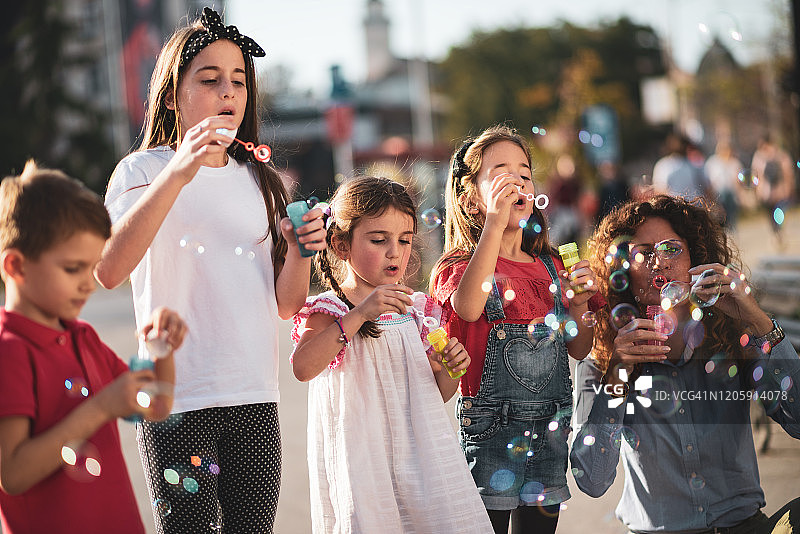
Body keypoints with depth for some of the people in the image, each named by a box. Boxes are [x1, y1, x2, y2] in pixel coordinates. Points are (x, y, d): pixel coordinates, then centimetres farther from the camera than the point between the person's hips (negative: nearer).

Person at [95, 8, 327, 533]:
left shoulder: (261, 179, 14)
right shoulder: (144, 170, -1)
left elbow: (285, 303, 13)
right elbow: (108, 270, -21)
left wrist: (299, 250, -8)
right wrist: (179, 172, -26)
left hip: (256, 396, 5)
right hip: (178, 398, -4)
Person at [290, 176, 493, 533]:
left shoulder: (416, 309, 11)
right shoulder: (327, 310, -3)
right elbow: (303, 367, -25)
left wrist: (448, 370, -5)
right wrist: (359, 314, -28)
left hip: (419, 448, 4)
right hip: (359, 456, -4)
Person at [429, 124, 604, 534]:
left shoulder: (550, 267, 11)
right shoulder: (459, 268, -6)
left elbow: (579, 350, 13)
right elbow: (467, 308, -30)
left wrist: (578, 307, -7)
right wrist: (494, 225, -34)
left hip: (550, 431, 5)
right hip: (490, 433, -5)